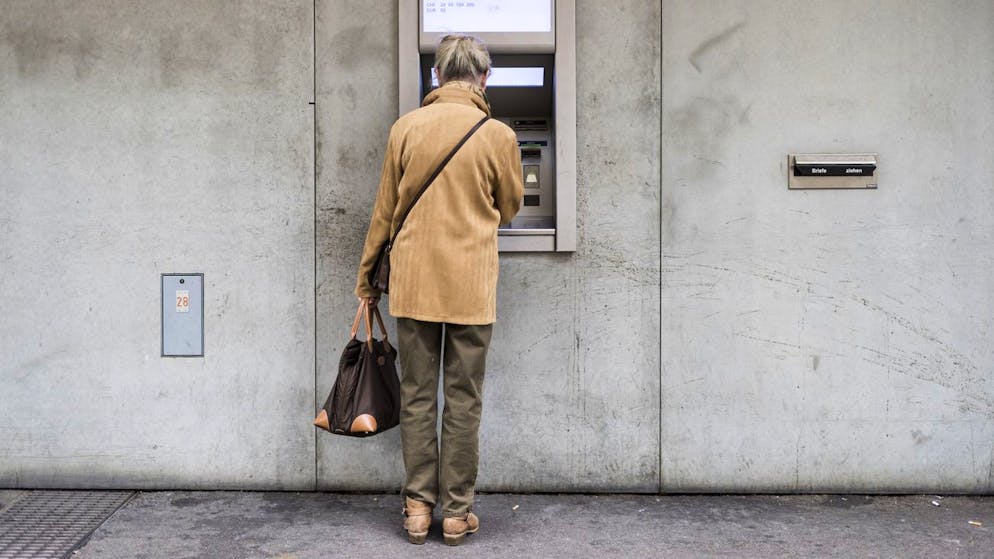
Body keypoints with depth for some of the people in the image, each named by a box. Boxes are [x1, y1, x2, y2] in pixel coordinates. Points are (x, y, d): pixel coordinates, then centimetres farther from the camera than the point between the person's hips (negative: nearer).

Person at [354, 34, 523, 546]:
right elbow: (509, 210, 10)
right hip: (471, 286, -1)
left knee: (417, 395, 9)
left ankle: (418, 505, 15)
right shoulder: (499, 136, -4)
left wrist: (367, 275, 16)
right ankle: (456, 512, 13)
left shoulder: (405, 128, 0)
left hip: (412, 282, 2)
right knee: (463, 400, 6)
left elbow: (384, 211, 5)